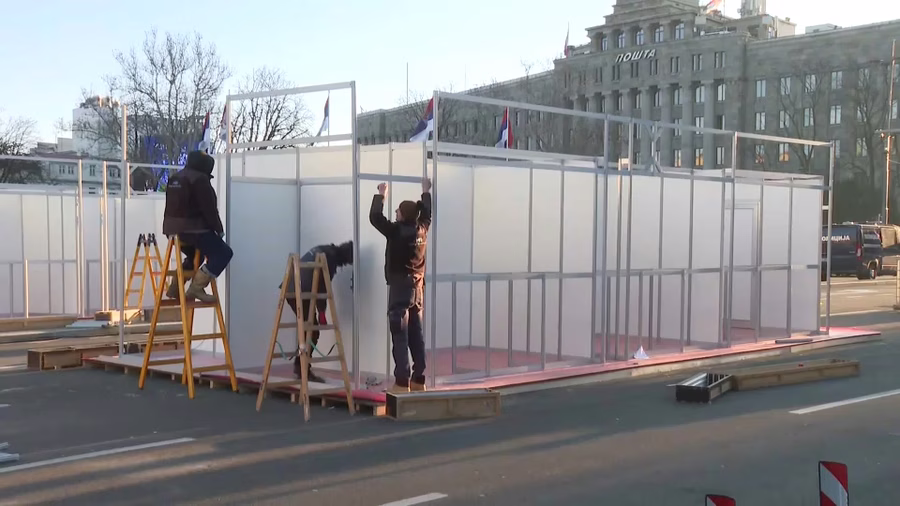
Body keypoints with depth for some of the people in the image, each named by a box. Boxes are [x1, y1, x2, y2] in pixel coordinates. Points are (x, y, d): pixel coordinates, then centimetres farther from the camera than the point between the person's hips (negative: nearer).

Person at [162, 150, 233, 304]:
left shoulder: (174, 178, 17)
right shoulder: (199, 179, -12)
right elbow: (209, 209, -14)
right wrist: (219, 229, -3)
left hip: (173, 228, 10)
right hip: (193, 229, -10)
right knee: (223, 253, -6)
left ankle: (175, 288, 26)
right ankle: (196, 288, -15)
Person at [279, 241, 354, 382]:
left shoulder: (325, 251, 22)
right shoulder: (331, 257, -8)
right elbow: (322, 286, -13)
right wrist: (321, 312, -9)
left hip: (290, 289, 10)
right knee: (312, 332, -4)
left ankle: (300, 366, 19)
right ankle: (304, 370, -3)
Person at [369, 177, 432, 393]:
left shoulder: (396, 231, -15)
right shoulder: (422, 229, 3)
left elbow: (375, 217, -6)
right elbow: (427, 213, 24)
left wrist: (381, 195, 7)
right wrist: (426, 192, 37)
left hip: (400, 287, -7)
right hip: (417, 288, 7)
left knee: (400, 337, -7)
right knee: (417, 336, 9)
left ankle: (402, 383, -10)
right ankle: (419, 380, 11)